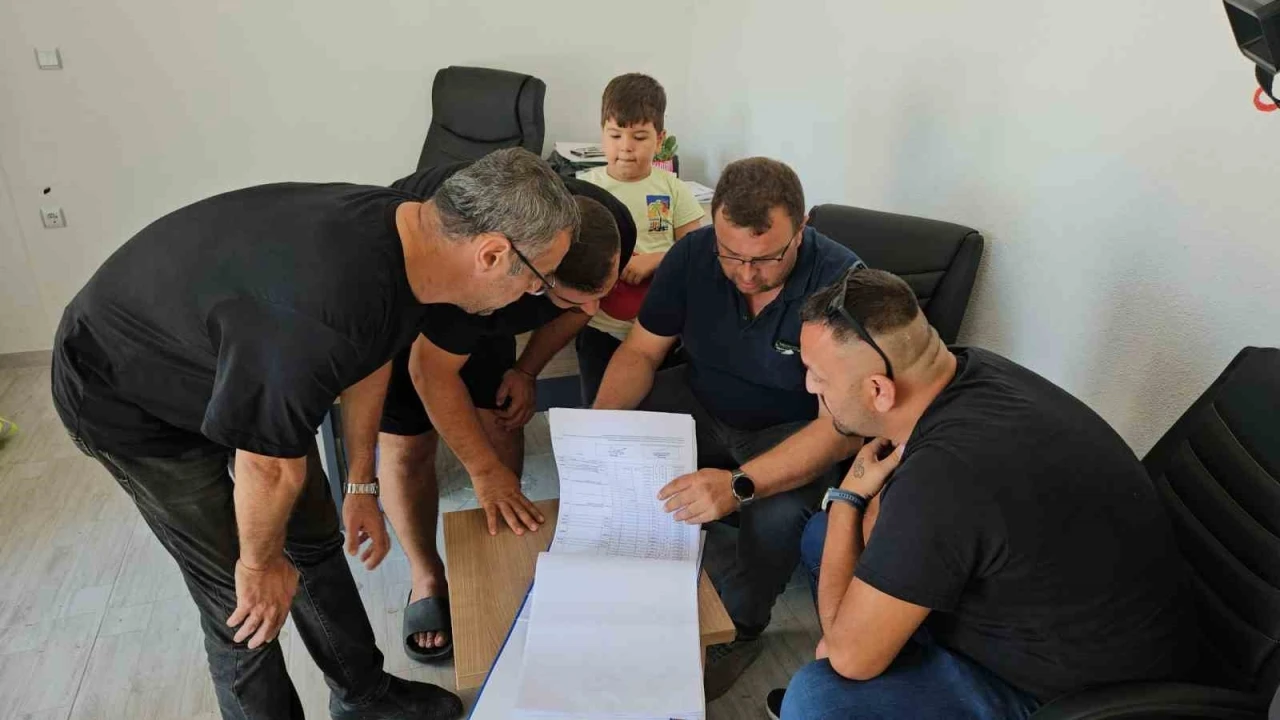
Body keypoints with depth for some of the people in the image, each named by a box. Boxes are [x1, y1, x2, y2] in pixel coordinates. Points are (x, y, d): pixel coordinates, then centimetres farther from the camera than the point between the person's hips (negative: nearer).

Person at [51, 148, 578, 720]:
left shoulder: (407, 226, -15)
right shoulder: (322, 317, -44)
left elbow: (369, 356, 2)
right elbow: (270, 469, -28)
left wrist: (361, 486, 10)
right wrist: (260, 563, -8)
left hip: (233, 361, 8)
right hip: (128, 400, -7)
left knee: (314, 538, 14)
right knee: (242, 596, -1)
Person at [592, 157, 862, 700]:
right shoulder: (693, 254, -15)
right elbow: (641, 351, -5)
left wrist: (740, 485, -45)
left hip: (791, 431, -3)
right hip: (699, 404, 4)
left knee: (775, 514, -32)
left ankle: (739, 631, 2)